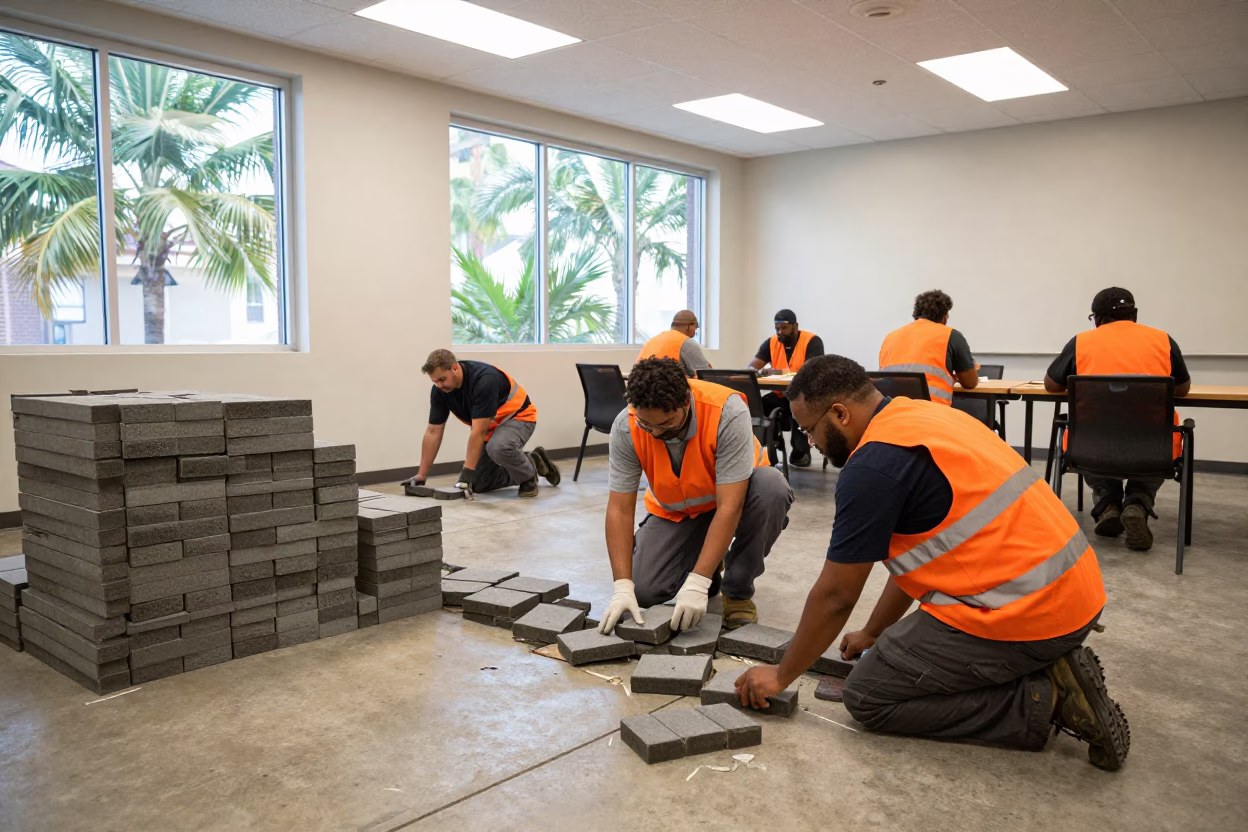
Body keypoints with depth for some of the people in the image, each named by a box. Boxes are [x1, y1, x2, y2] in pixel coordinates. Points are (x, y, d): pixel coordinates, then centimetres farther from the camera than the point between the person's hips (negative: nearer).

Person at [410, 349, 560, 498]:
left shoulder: (484, 380, -34)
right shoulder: (440, 390, -13)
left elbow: (478, 432, -36)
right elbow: (433, 432, -8)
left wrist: (467, 472, -37)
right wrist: (421, 475, -10)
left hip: (517, 418, -8)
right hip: (490, 426, 8)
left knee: (498, 447, -40)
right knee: (479, 483, -1)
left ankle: (528, 475, -9)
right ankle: (527, 465, 18)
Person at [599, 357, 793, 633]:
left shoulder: (727, 411, -35)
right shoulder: (625, 427, -25)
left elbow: (729, 506, -36)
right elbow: (619, 509, -21)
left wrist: (698, 583, -41)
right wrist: (622, 587, -30)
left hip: (734, 496, -2)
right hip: (674, 511, 2)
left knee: (772, 487, -35)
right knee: (642, 590, -18)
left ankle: (738, 591, -12)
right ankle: (711, 565, 14)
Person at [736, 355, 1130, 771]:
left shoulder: (873, 465, -16)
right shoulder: (924, 417, 13)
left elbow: (835, 596, -9)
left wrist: (781, 675, 6)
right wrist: (873, 634, 31)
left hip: (1025, 613, -10)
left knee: (868, 697, 2)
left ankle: (1040, 701, -3)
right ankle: (1046, 668, 11)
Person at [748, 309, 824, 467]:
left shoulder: (812, 341, -12)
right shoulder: (771, 342, 3)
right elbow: (750, 368, -2)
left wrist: (780, 372, -37)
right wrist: (758, 372, -28)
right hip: (781, 395, 5)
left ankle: (801, 451, -9)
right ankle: (773, 441, 4)